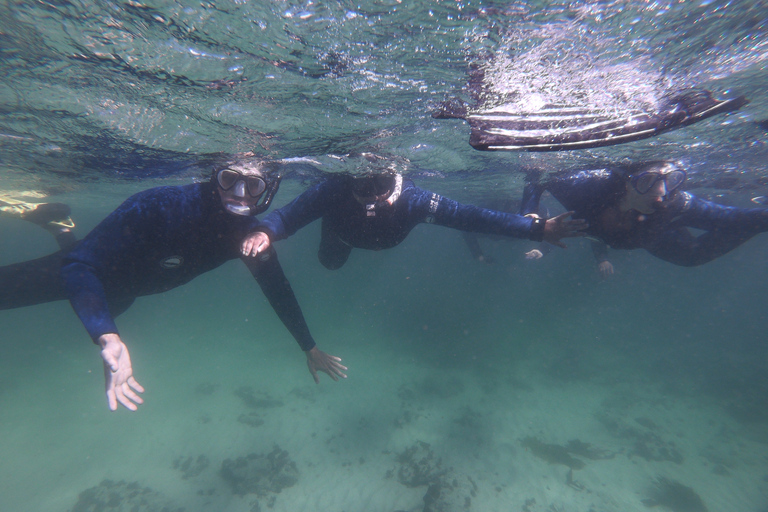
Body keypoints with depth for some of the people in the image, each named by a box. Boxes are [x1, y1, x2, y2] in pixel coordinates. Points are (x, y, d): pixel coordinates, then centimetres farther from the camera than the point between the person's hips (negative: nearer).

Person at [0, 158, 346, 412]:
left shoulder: (251, 234, -27)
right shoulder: (160, 207, -40)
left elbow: (278, 290, -18)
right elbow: (80, 266, -38)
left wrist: (310, 348, -14)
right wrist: (107, 338, -55)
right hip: (91, 270, -4)